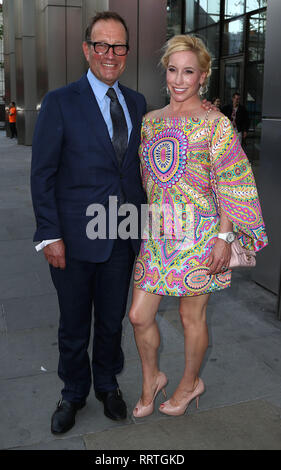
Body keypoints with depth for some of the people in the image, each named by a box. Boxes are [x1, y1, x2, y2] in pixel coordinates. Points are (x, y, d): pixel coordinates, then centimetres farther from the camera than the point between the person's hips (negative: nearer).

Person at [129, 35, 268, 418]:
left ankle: (191, 382, 35)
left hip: (198, 236, -5)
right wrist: (145, 223, 15)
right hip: (156, 235, 5)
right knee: (139, 315, 6)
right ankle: (152, 378, 32)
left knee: (192, 317, 9)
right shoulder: (151, 120, 10)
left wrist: (224, 236, -13)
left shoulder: (215, 124, -6)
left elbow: (232, 186, -8)